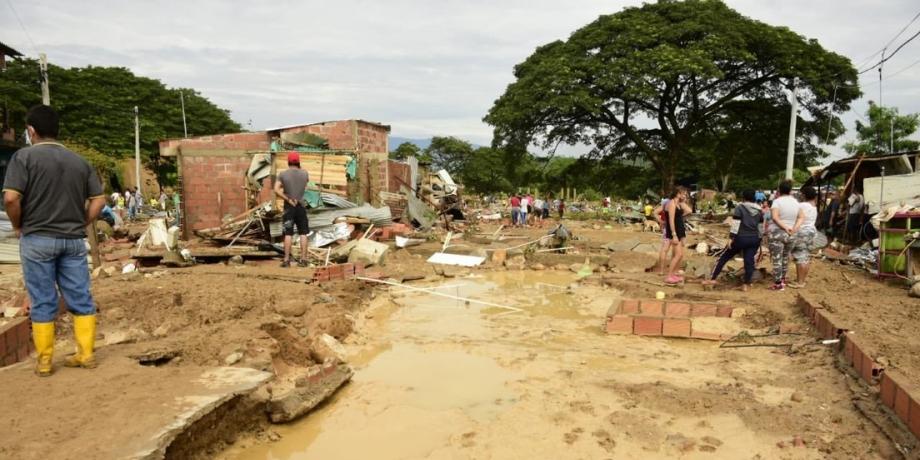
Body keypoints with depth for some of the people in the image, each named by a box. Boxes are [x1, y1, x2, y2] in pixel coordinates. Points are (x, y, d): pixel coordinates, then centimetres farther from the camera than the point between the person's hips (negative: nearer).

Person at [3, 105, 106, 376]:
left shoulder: (24, 156, -6)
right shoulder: (79, 161, 7)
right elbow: (99, 199, 5)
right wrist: (81, 225, 11)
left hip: (38, 239, -3)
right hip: (73, 240, 3)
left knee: (43, 302, 5)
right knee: (81, 298, 8)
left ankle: (44, 362, 13)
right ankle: (86, 354, 13)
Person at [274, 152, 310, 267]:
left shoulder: (283, 174, -5)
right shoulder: (304, 174, 0)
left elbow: (276, 190, -13)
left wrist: (288, 200, -9)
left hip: (289, 207, -1)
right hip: (301, 206, 1)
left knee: (288, 234, 2)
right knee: (303, 233, 5)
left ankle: (286, 260, 2)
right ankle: (303, 259, 5)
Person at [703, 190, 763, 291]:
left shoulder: (740, 207, -6)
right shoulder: (759, 210, 10)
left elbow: (735, 224, -13)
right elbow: (761, 227, 12)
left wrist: (731, 238, -13)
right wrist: (759, 239, 19)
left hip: (741, 238, -4)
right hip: (754, 239, 5)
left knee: (724, 257, 6)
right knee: (749, 261, 6)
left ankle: (712, 279, 9)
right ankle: (746, 284, 3)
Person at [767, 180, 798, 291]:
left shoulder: (777, 201, -10)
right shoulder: (796, 203, 6)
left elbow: (774, 217, -21)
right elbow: (799, 218, 4)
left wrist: (784, 227, -18)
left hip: (777, 233, -5)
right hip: (790, 234, 5)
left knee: (777, 260, -1)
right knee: (785, 258, 20)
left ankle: (778, 284, 0)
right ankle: (783, 279, 32)